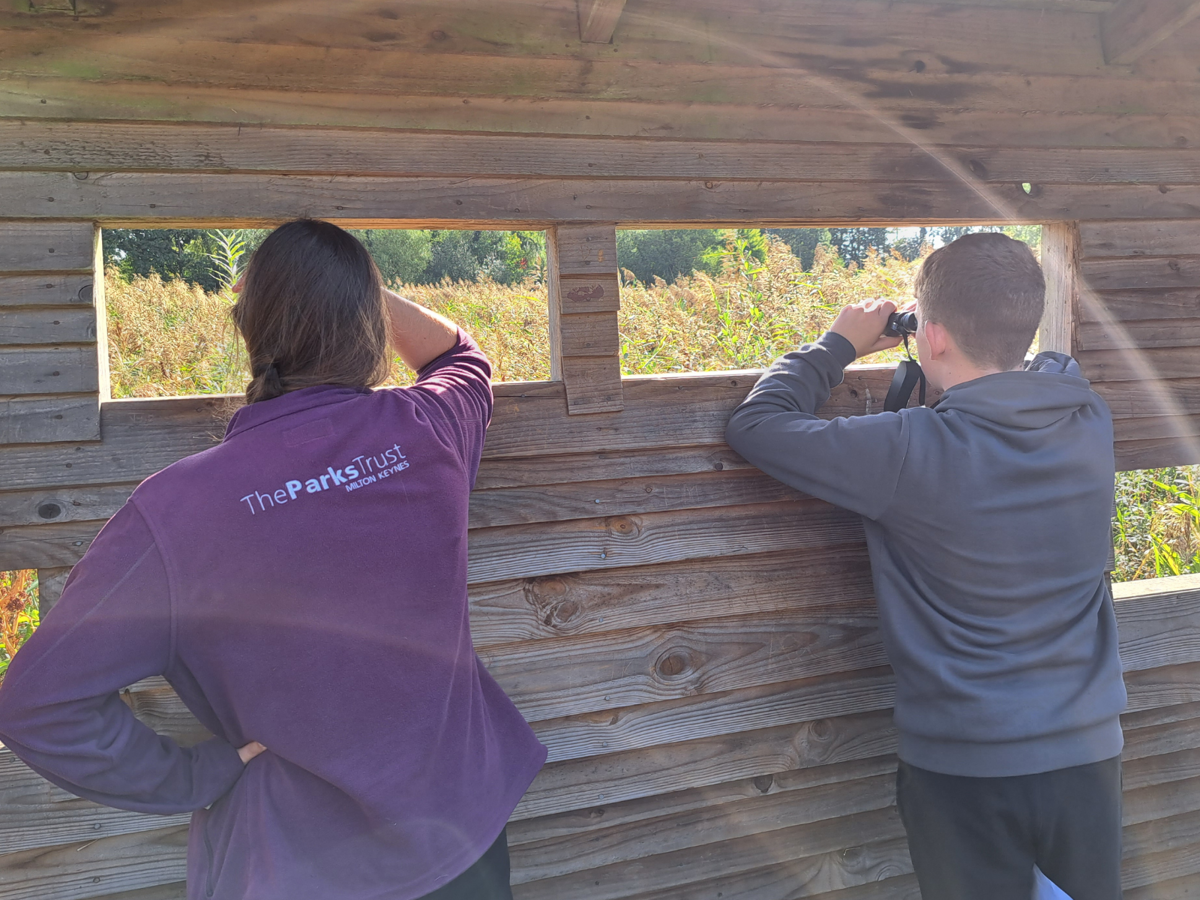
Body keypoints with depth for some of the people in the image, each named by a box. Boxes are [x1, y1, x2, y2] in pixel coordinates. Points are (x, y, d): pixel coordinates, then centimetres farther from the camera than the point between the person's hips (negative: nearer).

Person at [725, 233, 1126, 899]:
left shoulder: (909, 453, -24)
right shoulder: (1092, 420, -8)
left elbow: (756, 425, -15)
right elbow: (1049, 363, 18)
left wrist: (841, 343, -3)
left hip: (965, 765, -5)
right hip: (1089, 751, 5)